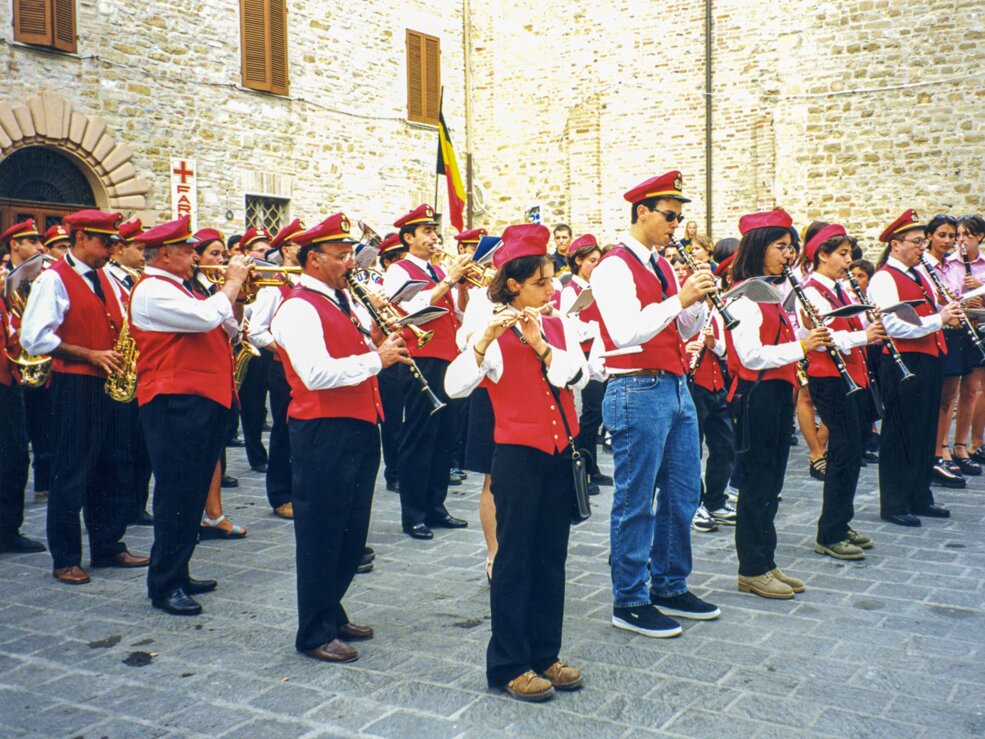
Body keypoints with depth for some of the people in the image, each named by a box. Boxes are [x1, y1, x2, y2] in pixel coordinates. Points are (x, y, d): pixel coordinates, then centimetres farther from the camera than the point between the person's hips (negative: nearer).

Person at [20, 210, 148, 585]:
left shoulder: (106, 279, 15)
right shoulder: (54, 279, -8)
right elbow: (35, 338, -15)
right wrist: (91, 355, -18)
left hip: (111, 386, 7)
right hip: (75, 386, -7)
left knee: (114, 469, 12)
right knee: (72, 474, 0)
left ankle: (108, 547, 24)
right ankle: (65, 559, 11)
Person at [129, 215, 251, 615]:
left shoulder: (177, 289, 22)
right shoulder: (153, 291, -11)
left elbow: (228, 327, 22)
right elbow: (207, 317, -24)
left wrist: (237, 291, 9)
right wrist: (232, 282, -10)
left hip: (203, 402, 10)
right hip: (175, 404, -10)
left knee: (192, 494, 14)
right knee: (177, 495, -7)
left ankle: (178, 574, 23)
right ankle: (164, 586, 0)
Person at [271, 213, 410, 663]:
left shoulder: (344, 299, 15)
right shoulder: (298, 309, -14)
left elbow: (361, 351, 20)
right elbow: (316, 374, -26)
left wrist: (379, 337, -1)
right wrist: (376, 358, -20)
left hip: (358, 429, 9)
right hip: (323, 434, -9)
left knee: (352, 531, 17)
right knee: (322, 536, 1)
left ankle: (332, 613, 33)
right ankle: (315, 634, 14)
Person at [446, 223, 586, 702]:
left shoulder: (558, 326, 9)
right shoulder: (494, 332, -6)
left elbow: (578, 375, -6)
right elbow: (455, 387, -19)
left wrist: (540, 344, -18)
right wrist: (486, 338, -30)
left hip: (560, 453, 5)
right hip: (518, 456, -5)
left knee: (552, 556, 12)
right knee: (515, 559, 2)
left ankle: (544, 654, 24)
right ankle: (508, 665, 12)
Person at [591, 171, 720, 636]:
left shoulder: (662, 266, 16)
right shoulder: (614, 267, -10)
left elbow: (684, 332, 17)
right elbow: (626, 332, -23)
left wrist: (698, 298, 0)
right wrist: (679, 298, -24)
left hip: (676, 388, 9)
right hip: (638, 392, -9)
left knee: (683, 494, 14)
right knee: (636, 503, 0)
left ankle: (670, 587, 29)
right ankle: (630, 602, 11)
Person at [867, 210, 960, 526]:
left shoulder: (920, 273, 16)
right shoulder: (883, 279, -13)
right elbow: (895, 326, -23)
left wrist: (948, 312, 3)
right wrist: (939, 319, -21)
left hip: (928, 359, 9)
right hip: (902, 364, -9)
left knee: (926, 432, 15)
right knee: (900, 434, -1)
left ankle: (920, 497, 27)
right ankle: (894, 504, 8)